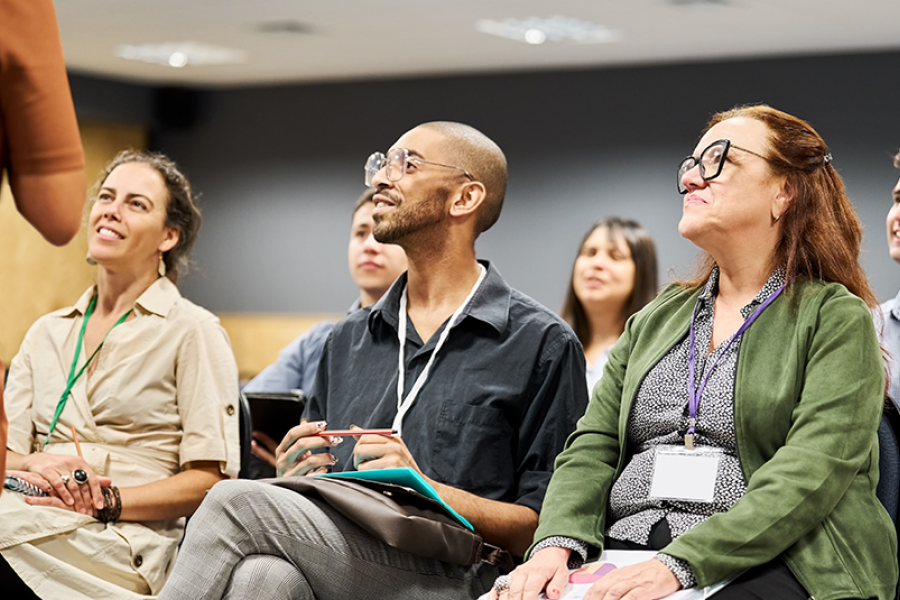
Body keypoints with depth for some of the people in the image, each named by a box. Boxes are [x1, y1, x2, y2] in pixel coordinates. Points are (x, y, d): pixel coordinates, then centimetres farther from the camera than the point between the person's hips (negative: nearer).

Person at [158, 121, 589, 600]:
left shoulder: (542, 344, 6)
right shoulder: (348, 340, 25)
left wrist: (427, 488, -12)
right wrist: (293, 475, 4)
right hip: (337, 554, 5)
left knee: (237, 502, -27)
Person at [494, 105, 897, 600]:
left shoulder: (837, 318, 3)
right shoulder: (655, 319, 22)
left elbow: (809, 476, -10)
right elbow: (592, 447, 14)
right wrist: (558, 544, -8)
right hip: (622, 557, 5)